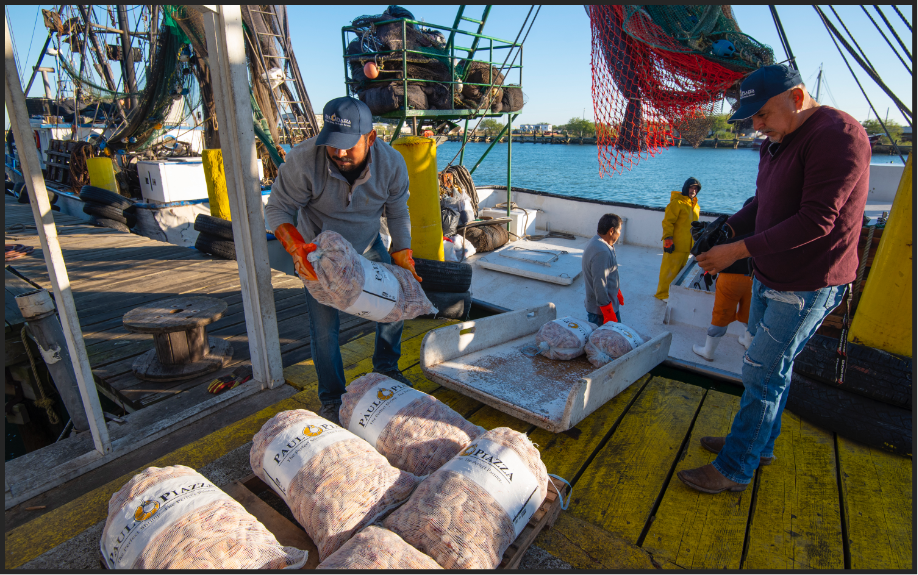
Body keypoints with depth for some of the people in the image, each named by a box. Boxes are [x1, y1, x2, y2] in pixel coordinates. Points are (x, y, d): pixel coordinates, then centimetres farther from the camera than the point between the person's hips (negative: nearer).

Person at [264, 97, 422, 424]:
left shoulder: (392, 163, -23)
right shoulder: (303, 160, -32)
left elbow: (397, 214, -7)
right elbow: (277, 209, -20)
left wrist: (403, 260, -6)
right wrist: (296, 249, -38)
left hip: (368, 246, 3)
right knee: (324, 328, -5)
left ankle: (386, 370, 34)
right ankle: (331, 399, 18)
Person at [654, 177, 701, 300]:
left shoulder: (695, 205, 14)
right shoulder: (677, 202, -11)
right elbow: (668, 222, -15)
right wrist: (668, 239, -22)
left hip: (687, 245, 8)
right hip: (675, 245, -8)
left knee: (681, 270, 14)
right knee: (669, 270, -5)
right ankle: (662, 294, 5)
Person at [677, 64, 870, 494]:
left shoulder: (838, 136, -19)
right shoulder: (775, 144, 11)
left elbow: (816, 221, -26)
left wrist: (739, 250, -26)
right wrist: (726, 229, 0)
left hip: (808, 285, -9)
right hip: (770, 278, 9)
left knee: (763, 374, -3)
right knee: (770, 367, 18)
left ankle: (735, 470, 10)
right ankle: (759, 443, 35)